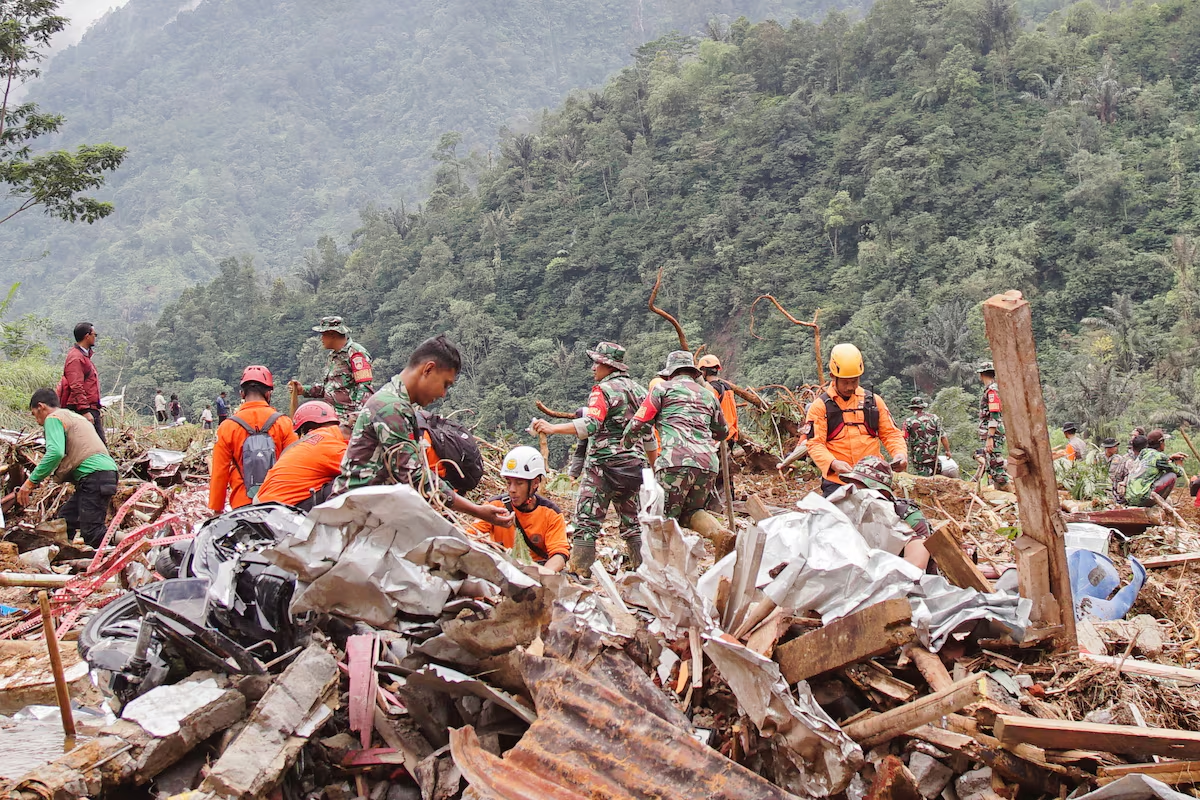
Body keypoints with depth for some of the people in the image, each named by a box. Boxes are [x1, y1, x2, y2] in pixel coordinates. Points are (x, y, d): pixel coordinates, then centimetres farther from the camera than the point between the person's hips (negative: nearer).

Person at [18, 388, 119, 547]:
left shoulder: (54, 418, 1)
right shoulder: (76, 417, 31)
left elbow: (55, 452, -16)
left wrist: (31, 481, -12)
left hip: (94, 474, -10)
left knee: (91, 534, -15)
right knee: (65, 520, 13)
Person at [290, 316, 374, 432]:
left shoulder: (356, 353, -10)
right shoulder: (334, 355, 21)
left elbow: (364, 388, -17)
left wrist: (356, 415, -23)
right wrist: (304, 390, 16)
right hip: (333, 416, 9)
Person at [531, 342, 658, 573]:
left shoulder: (603, 390, -8)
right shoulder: (638, 391, 16)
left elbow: (590, 424, -24)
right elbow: (649, 435, 20)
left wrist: (553, 428, -32)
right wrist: (654, 469, 28)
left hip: (605, 464, -7)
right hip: (635, 466, 7)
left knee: (586, 522, -7)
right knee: (632, 523, 15)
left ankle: (579, 574, -13)